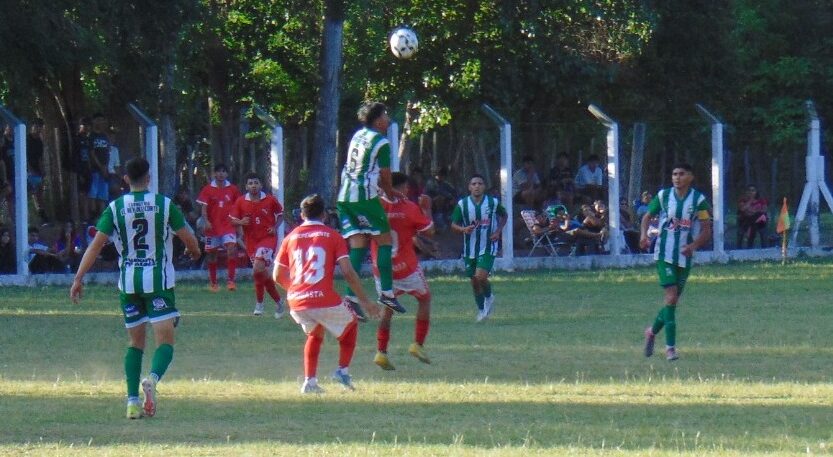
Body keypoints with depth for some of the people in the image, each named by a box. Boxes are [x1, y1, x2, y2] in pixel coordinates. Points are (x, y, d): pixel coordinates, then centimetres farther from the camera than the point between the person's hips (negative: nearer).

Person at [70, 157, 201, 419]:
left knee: (135, 342, 14)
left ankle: (133, 401, 5)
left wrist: (78, 279, -2)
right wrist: (195, 252, 26)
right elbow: (189, 238, 2)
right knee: (165, 340, -3)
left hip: (128, 282, 3)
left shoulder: (116, 207, 0)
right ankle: (153, 377, -34)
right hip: (159, 280, -2)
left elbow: (96, 244, -4)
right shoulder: (164, 204, -4)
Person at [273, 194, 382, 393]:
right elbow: (348, 272, -5)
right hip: (325, 300, -4)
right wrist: (365, 301, 1)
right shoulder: (332, 235, 4)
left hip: (296, 303, 4)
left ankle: (310, 381, 18)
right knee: (350, 324, 25)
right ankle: (343, 370, 11)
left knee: (315, 334, 31)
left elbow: (277, 276, 16)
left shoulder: (291, 237, 13)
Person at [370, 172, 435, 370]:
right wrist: (427, 209, 10)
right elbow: (429, 231, -2)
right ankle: (417, 344, 9)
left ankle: (381, 352, 3)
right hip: (406, 268, -3)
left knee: (388, 307, 16)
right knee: (425, 298, 18)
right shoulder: (409, 208, -12)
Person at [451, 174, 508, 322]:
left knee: (481, 276, -19)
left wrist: (498, 231, -2)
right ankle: (481, 309, 29)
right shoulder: (462, 204, -5)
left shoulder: (493, 202, -6)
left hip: (488, 247, -2)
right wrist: (463, 229, -20)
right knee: (474, 282, 9)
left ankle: (489, 297, 11)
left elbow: (504, 216, 14)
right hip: (470, 248, 2)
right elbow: (454, 225, 1)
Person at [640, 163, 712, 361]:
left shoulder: (699, 200, -2)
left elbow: (706, 230, -1)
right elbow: (647, 216, 12)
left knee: (673, 300, 9)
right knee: (671, 296, -13)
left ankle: (653, 331, 35)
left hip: (684, 256, 2)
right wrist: (644, 234, -9)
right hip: (664, 254, -2)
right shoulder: (663, 196, 1)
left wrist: (693, 245, -19)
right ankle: (670, 347, -12)